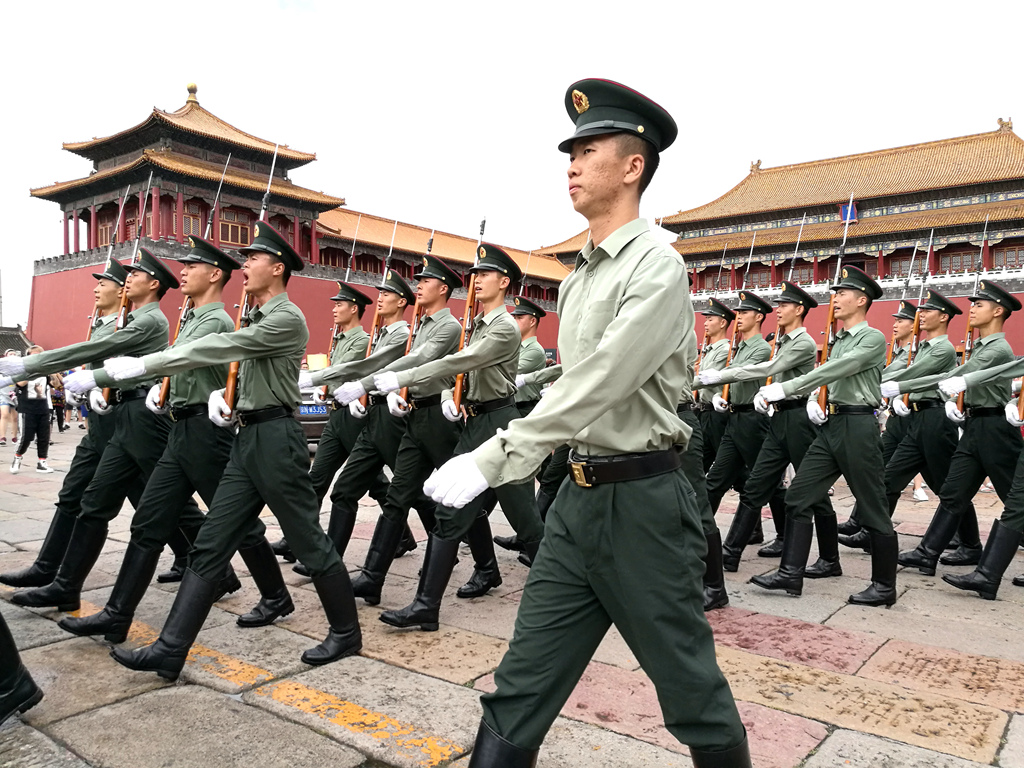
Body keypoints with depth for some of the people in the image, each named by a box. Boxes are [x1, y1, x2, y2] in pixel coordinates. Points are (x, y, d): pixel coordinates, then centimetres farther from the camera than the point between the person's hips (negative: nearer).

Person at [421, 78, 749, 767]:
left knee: (691, 688, 11)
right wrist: (518, 463, 10)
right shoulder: (578, 277, 14)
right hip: (578, 496, 8)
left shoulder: (656, 267, -13)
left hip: (643, 501, -7)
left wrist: (490, 462, -23)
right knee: (521, 689, 10)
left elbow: (597, 387, -22)